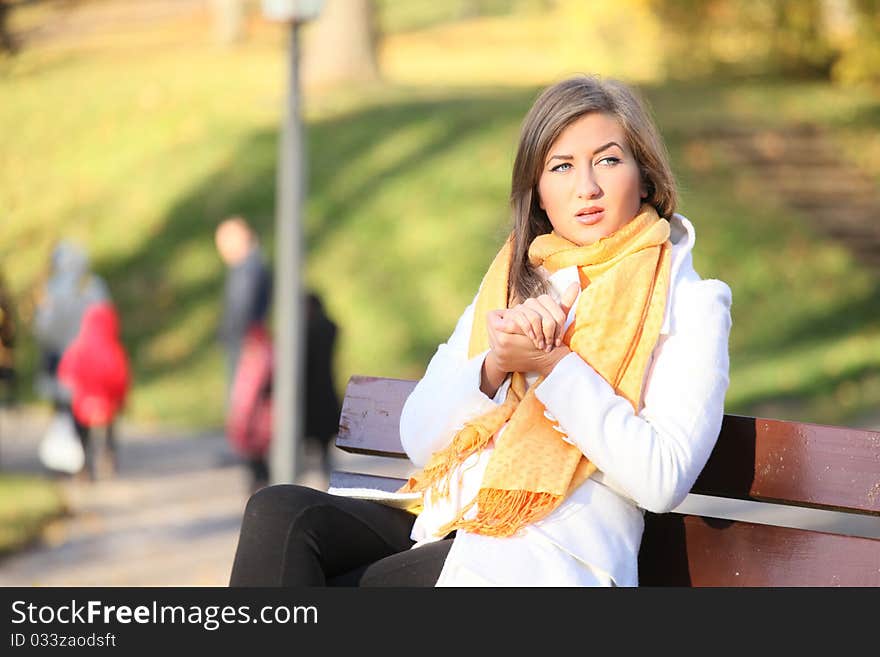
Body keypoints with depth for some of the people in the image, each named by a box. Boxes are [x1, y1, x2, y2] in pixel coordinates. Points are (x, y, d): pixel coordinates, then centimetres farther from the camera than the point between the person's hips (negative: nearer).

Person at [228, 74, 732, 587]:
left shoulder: (689, 303, 4)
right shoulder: (511, 284, 21)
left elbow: (664, 480, -10)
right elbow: (419, 439, 11)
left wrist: (553, 364, -14)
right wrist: (495, 364, -9)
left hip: (549, 558, -6)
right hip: (445, 531, 6)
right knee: (280, 514, -22)